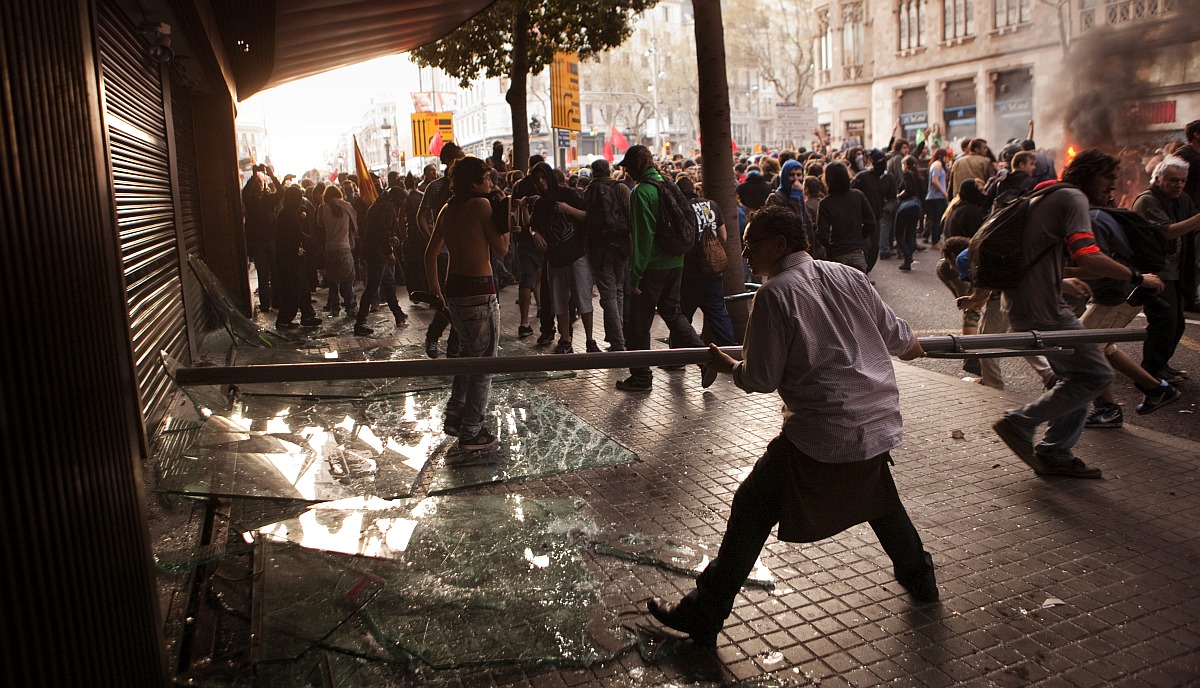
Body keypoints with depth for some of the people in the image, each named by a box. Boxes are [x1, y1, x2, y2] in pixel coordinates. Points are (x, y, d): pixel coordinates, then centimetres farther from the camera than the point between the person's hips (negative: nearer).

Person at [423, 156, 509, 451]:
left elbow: (430, 253, 14)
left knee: (467, 353, 25)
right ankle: (470, 433, 10)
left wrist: (435, 289, 22)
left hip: (453, 290, 8)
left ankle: (455, 418, 29)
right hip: (479, 290, -8)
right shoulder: (482, 204, -12)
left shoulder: (448, 209, 10)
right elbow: (502, 248, -10)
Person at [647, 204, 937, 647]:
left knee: (752, 510, 3)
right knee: (877, 494, 34)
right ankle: (919, 576, 51)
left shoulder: (775, 294, -11)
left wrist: (727, 366, 10)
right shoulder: (849, 277, 7)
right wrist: (912, 344, 40)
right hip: (881, 423, 7)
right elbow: (896, 334, 17)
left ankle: (704, 614, 8)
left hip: (821, 435, -7)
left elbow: (760, 379, -10)